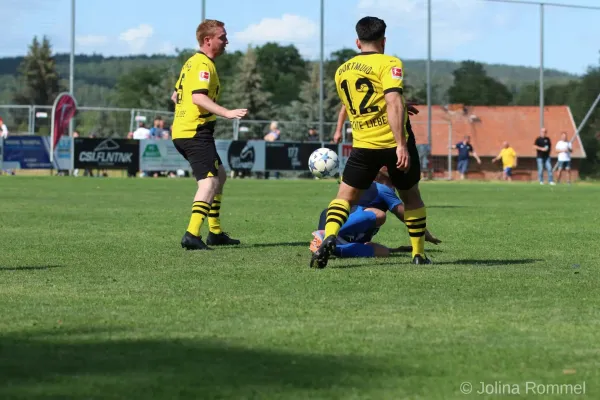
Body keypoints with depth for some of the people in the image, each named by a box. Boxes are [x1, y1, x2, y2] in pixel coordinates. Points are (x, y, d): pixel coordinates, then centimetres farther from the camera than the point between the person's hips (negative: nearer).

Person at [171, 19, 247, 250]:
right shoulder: (204, 65, -13)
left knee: (219, 176, 21)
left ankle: (215, 233, 24)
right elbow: (198, 97, -27)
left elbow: (175, 96, 25)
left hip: (181, 131, 10)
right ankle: (192, 235, -30)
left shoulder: (192, 62, 18)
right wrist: (227, 113, -33)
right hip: (195, 132, -10)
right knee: (209, 181, -17)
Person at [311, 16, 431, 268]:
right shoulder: (388, 63, -7)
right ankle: (419, 254, 21)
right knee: (411, 197, 17)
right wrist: (401, 145, -24)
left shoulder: (342, 71, 12)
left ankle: (329, 238, -20)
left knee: (345, 196, 7)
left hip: (363, 144, 3)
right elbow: (393, 103, -21)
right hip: (394, 143, -3)